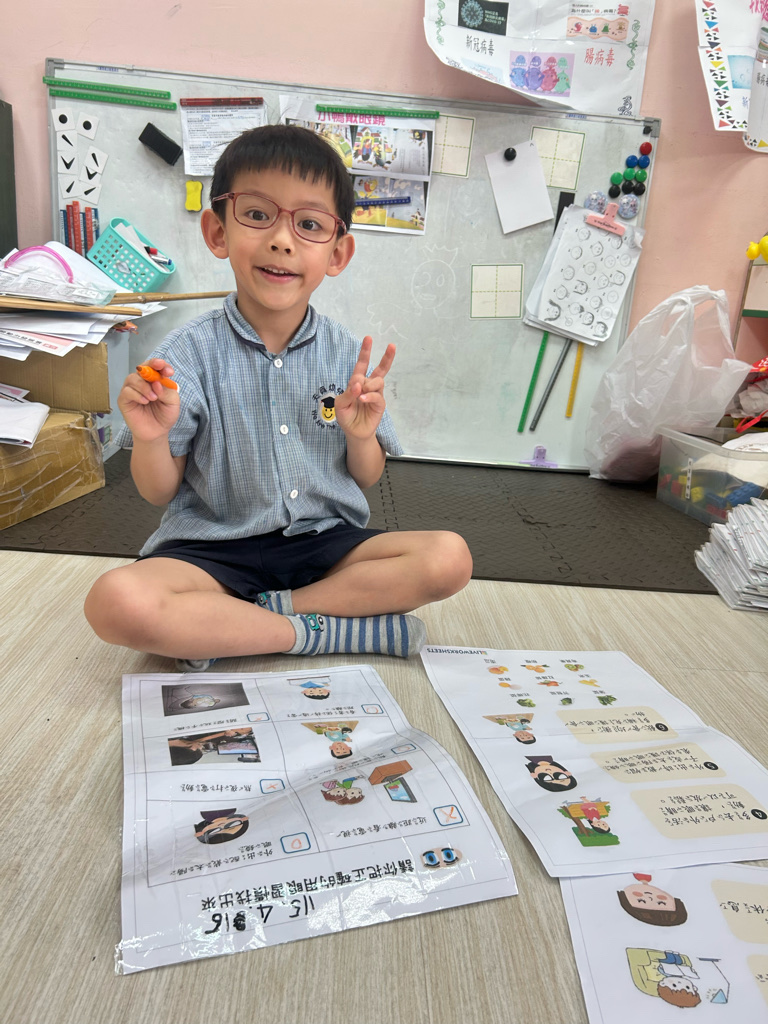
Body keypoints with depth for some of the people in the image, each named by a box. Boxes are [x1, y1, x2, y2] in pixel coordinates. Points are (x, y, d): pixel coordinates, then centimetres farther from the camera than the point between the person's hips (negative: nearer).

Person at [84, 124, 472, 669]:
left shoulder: (348, 353, 0)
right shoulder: (190, 352, -6)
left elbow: (366, 481, 7)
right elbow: (160, 492, -1)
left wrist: (361, 435, -14)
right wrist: (151, 438, -21)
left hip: (324, 541, 3)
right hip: (215, 546, -2)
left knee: (450, 557, -19)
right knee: (115, 601, -31)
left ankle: (216, 626, -16)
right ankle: (328, 629, -17)